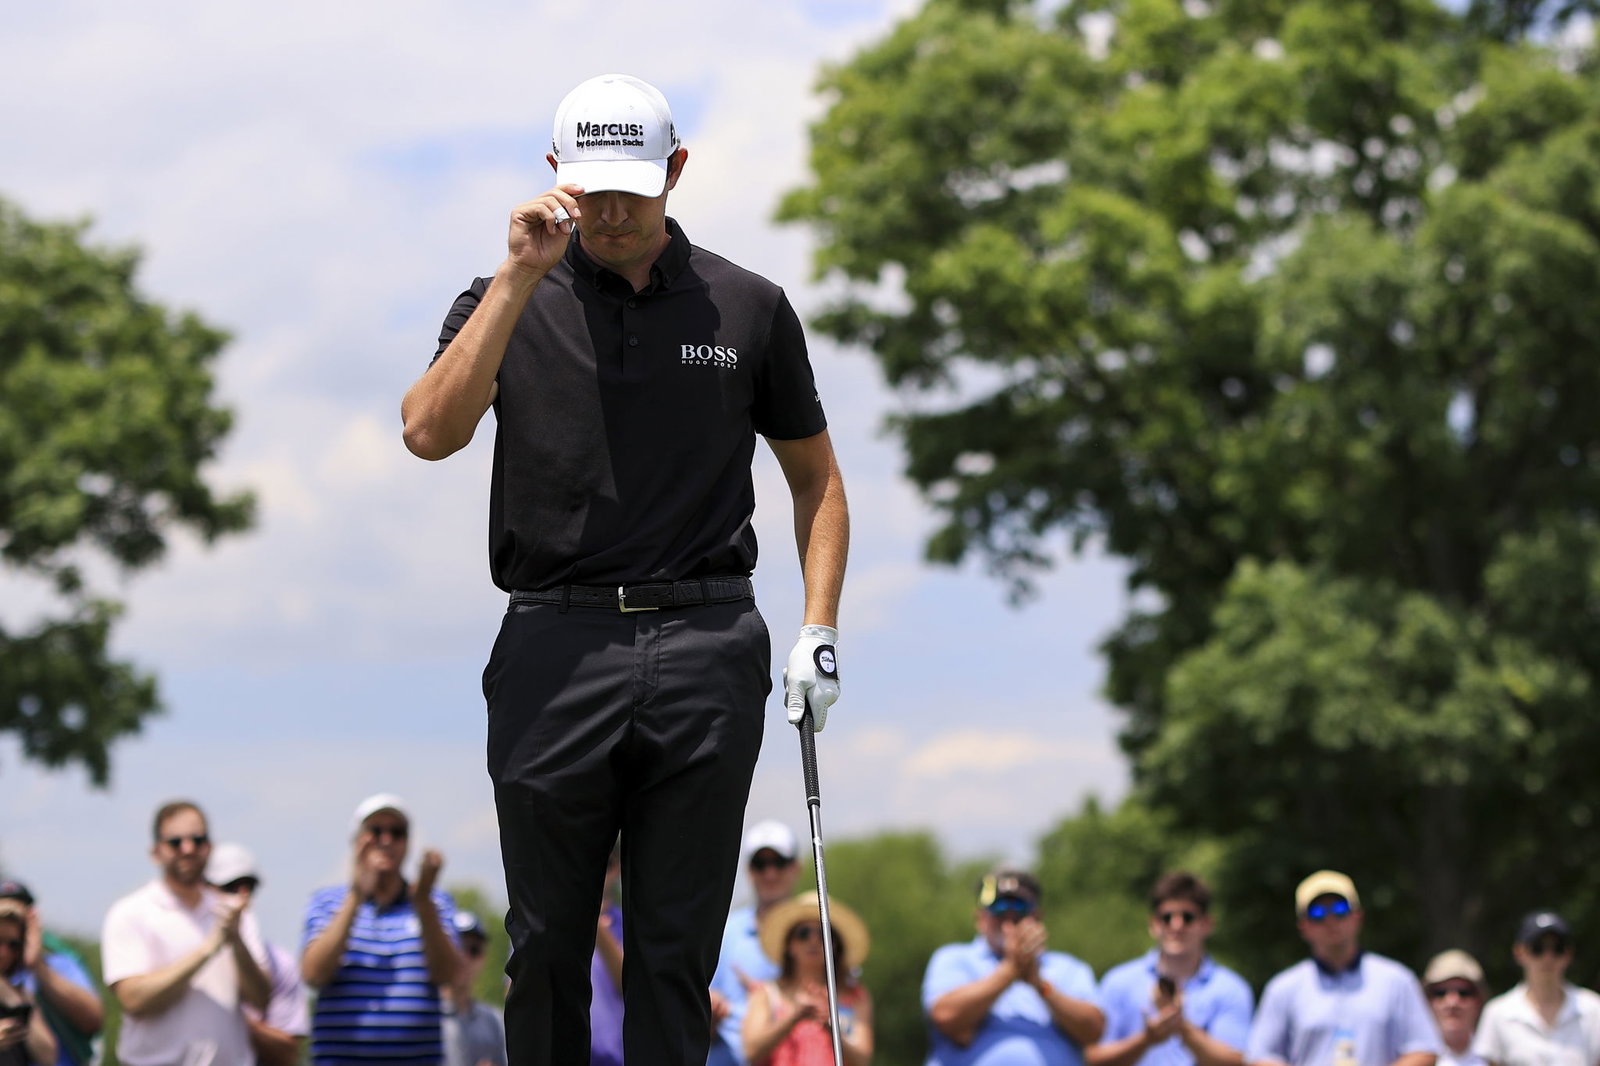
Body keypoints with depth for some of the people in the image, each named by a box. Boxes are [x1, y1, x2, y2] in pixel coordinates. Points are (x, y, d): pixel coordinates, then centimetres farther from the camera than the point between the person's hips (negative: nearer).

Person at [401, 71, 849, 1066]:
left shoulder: (749, 308, 7)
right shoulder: (510, 301, 4)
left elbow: (815, 473, 16)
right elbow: (430, 430, -14)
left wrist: (820, 629, 4)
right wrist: (520, 275, -16)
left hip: (706, 651, 0)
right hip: (557, 651, 0)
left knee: (678, 948, 2)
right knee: (547, 946, 4)